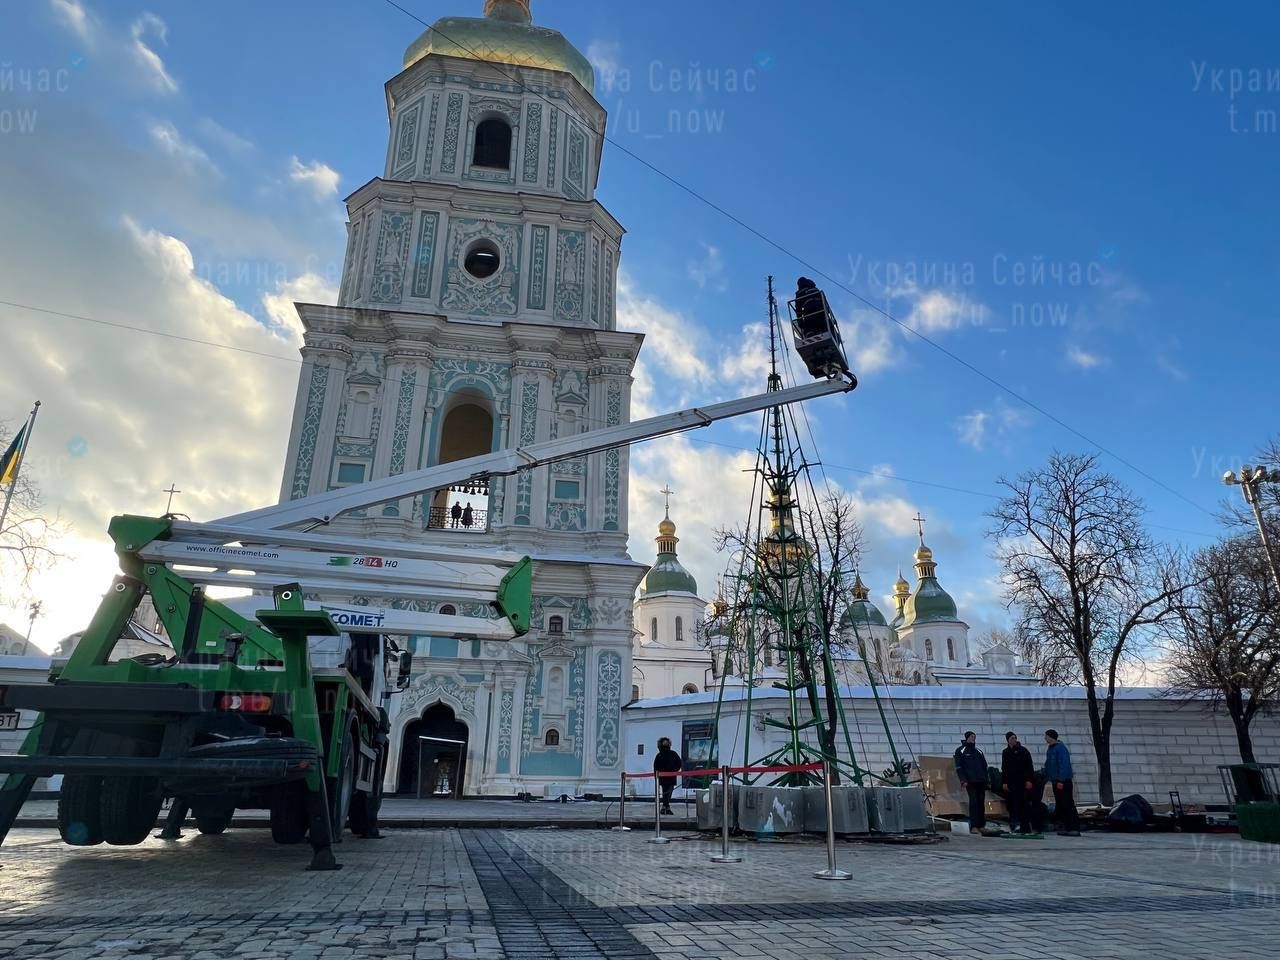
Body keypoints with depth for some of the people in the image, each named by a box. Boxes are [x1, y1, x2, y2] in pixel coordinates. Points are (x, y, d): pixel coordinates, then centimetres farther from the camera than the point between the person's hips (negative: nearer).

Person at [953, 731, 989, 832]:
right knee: (973, 802, -11)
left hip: (981, 782, 5)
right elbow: (959, 767, -3)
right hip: (970, 782, -5)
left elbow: (984, 766, 22)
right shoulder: (960, 751, 3)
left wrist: (986, 780, 13)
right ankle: (973, 826, -11)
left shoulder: (978, 751, 20)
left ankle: (981, 825, 7)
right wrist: (963, 780, -12)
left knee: (981, 803, 2)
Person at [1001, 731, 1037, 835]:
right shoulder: (1006, 752, 11)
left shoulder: (1023, 750, 2)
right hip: (1012, 782, 3)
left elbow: (1029, 766, -2)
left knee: (1026, 804, -5)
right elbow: (1004, 768, 12)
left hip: (1024, 781, -3)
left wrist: (1029, 780, -11)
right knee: (1015, 804, 0)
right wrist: (1005, 782, 4)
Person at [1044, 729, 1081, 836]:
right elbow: (1048, 765, 22)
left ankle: (1074, 829, -6)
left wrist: (1061, 780, -24)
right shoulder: (1050, 749, 15)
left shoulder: (1060, 748, -15)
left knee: (1068, 805, -8)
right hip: (1055, 781, 10)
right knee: (1060, 805, 10)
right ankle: (1064, 827, 14)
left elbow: (1064, 765, -21)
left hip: (1064, 782, -10)